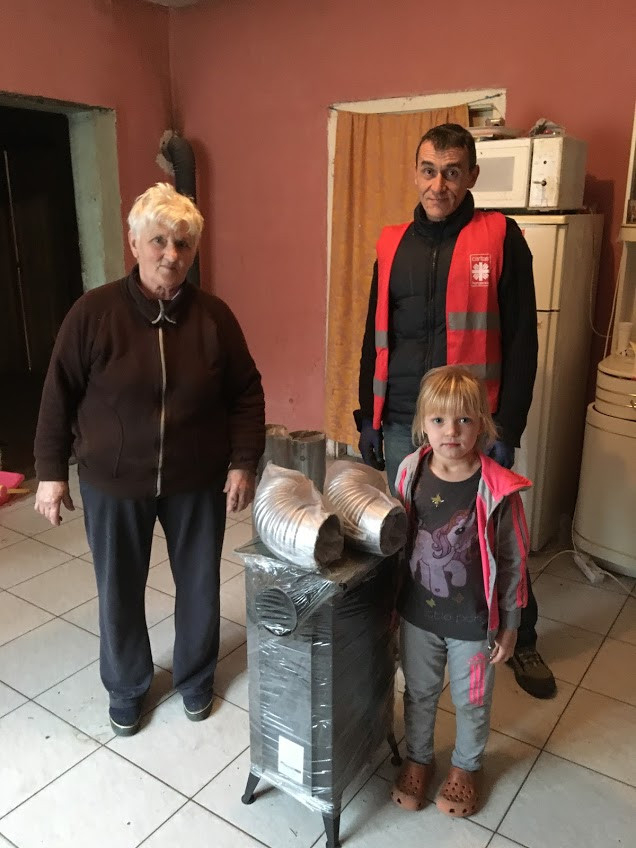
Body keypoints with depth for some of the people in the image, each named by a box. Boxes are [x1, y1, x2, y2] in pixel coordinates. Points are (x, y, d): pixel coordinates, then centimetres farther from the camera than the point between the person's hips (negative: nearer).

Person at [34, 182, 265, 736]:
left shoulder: (214, 316, -5)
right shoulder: (94, 312, -10)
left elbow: (247, 393, 0)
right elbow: (59, 396, -4)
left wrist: (243, 463, -6)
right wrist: (52, 471, -3)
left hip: (197, 481, 1)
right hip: (114, 482, -1)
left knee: (199, 585, 16)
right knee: (119, 591, 14)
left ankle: (196, 678, 43)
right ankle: (126, 688, 41)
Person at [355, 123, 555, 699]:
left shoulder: (501, 238, -4)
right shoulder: (392, 244, 8)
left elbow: (521, 341, -6)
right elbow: (376, 337, 11)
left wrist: (508, 428, -11)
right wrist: (368, 417, 9)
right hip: (402, 423, 4)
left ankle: (522, 641, 33)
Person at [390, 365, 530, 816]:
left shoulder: (497, 490, -22)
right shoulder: (411, 473, -12)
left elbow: (513, 562, -11)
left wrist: (510, 626, -5)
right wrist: (391, 600, 7)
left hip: (473, 619, -2)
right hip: (417, 612, 3)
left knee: (472, 700, 21)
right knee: (419, 692, 23)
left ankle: (466, 767, 49)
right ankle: (418, 759, 50)